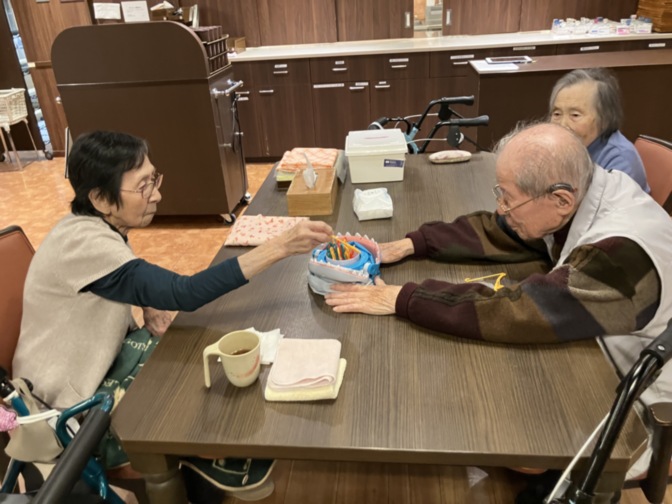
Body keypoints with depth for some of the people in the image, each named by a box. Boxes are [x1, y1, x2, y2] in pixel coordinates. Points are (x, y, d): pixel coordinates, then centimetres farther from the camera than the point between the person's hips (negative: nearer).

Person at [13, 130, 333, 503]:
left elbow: (133, 282, 14)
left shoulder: (96, 227, -4)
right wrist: (280, 247, -42)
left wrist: (149, 305, -10)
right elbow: (185, 293, -39)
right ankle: (211, 458, 19)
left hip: (102, 360, 8)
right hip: (73, 408, -8)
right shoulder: (84, 243, -33)